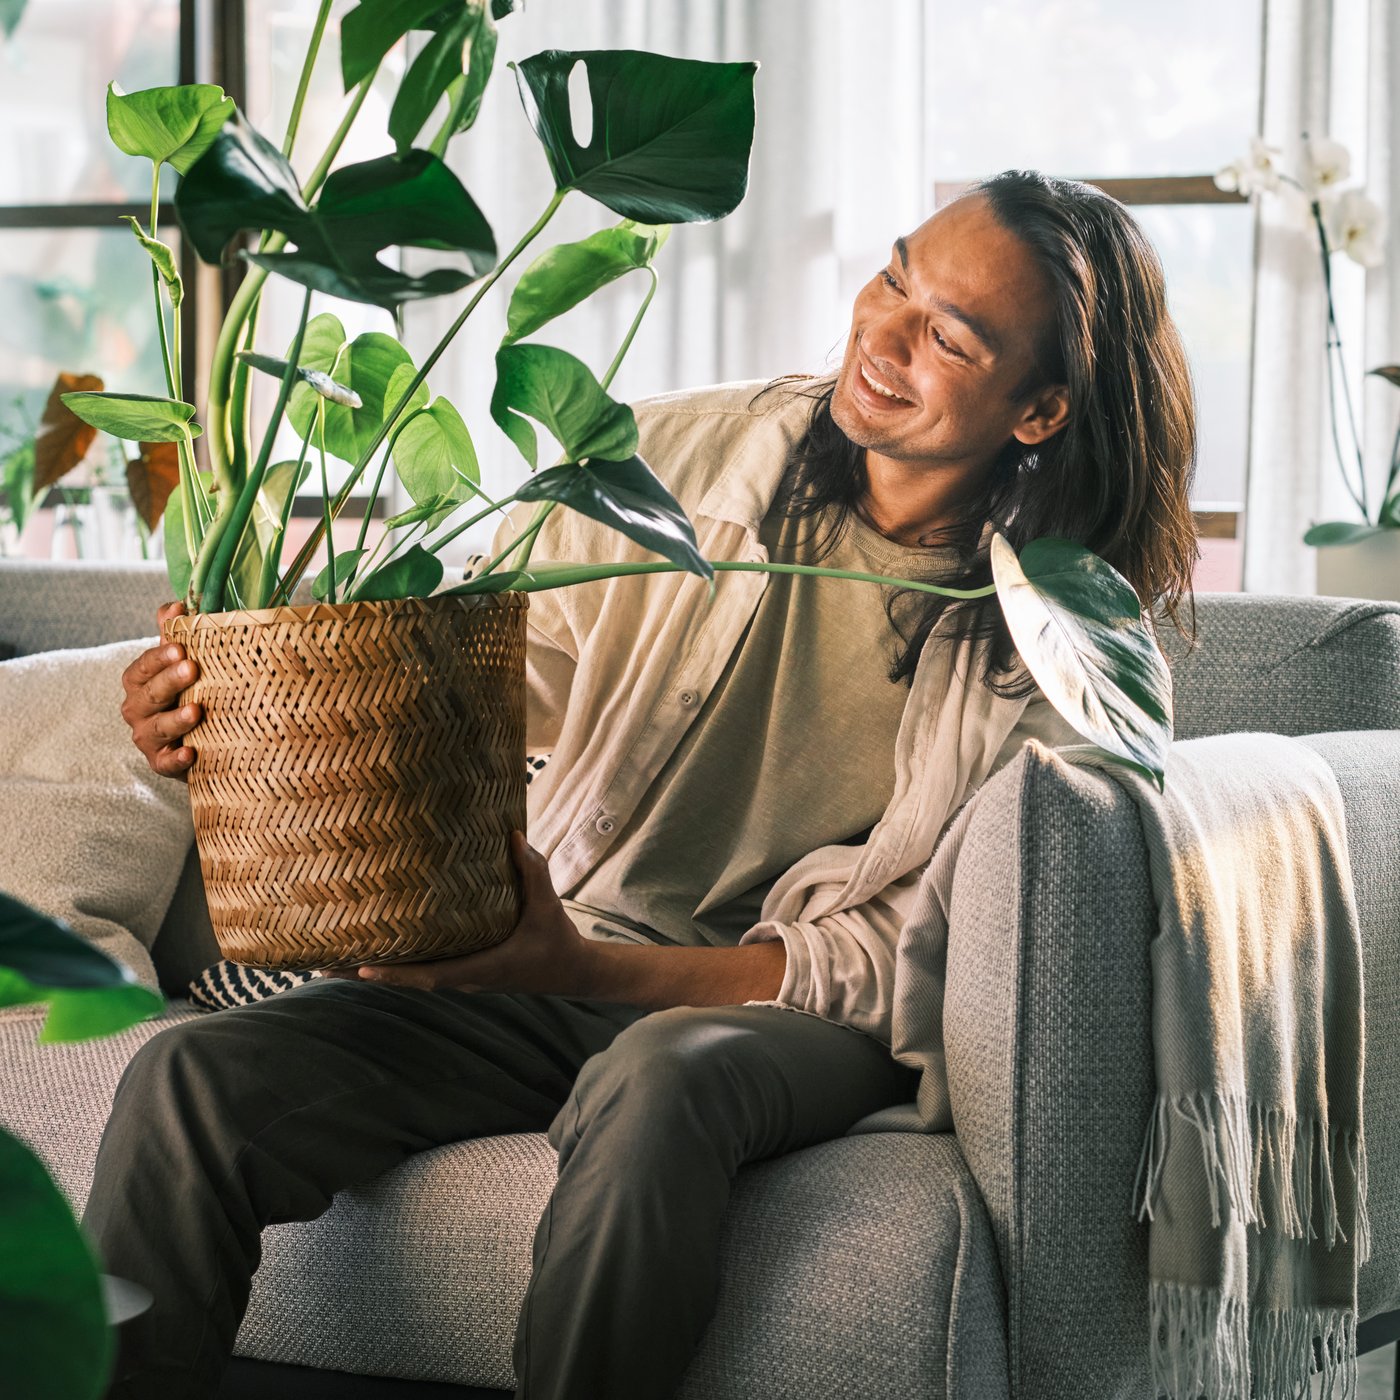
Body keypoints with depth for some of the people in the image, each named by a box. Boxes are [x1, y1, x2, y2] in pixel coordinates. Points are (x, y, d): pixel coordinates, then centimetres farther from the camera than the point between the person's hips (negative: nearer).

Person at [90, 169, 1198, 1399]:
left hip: (803, 1021, -3)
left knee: (661, 1081, -39)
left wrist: (586, 968, -22)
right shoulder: (679, 458, 0)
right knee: (190, 1085, -20)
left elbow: (898, 963, -9)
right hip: (553, 969, 3)